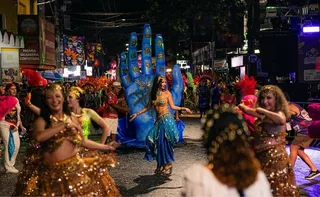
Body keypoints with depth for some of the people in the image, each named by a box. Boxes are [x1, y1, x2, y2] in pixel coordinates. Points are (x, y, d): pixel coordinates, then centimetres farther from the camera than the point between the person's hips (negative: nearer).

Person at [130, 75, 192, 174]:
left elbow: (172, 106, 1)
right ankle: (159, 164, 7)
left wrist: (183, 108, -10)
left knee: (165, 142, -6)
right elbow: (148, 107, 14)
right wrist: (137, 114, 14)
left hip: (167, 119, -4)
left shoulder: (167, 93, 0)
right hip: (158, 120, 4)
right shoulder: (152, 94, 10)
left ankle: (168, 164, 7)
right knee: (153, 140, -5)